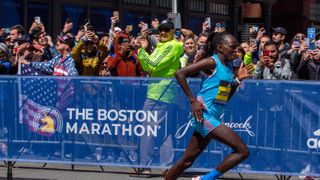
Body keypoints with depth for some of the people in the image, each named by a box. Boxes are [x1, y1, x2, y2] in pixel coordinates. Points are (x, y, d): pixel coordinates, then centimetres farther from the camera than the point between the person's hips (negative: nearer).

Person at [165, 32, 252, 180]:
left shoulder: (229, 65, 15)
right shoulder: (212, 62, -11)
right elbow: (180, 73, -16)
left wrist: (238, 79, 9)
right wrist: (193, 100, -17)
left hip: (213, 118, 9)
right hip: (205, 116, -9)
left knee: (187, 160, 13)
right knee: (243, 151, -12)